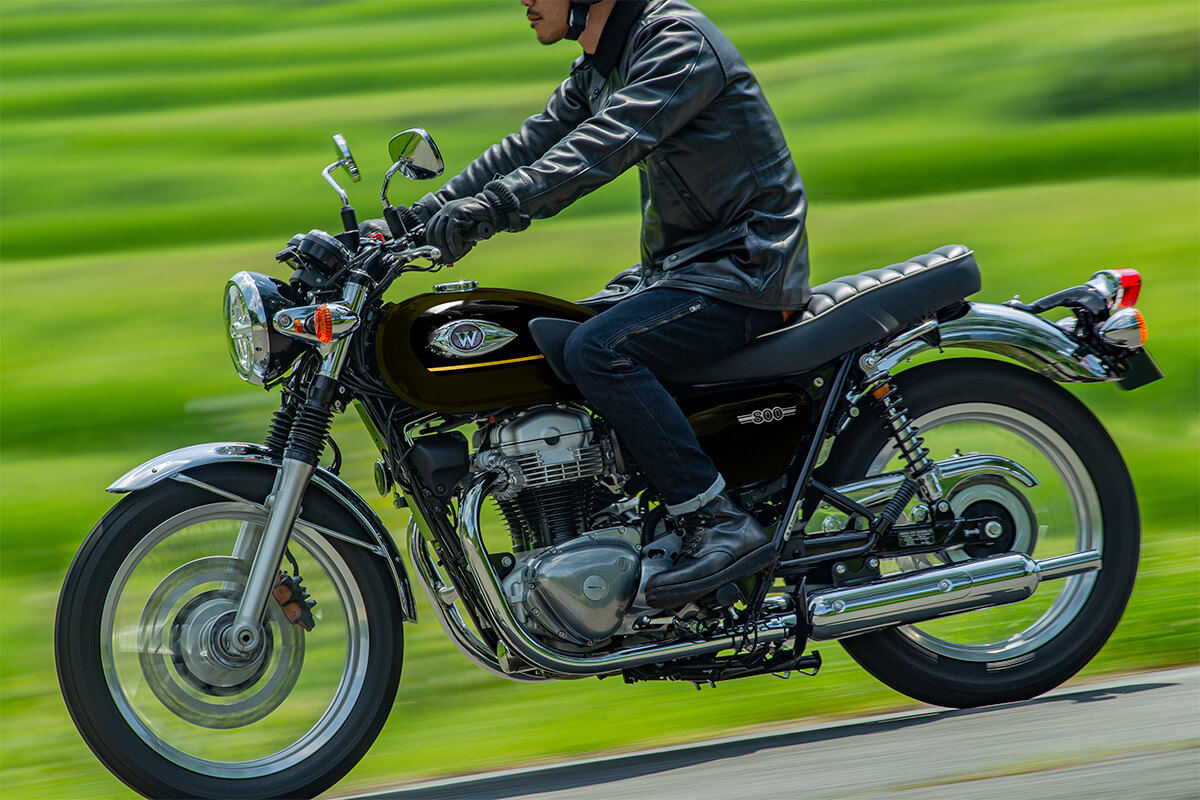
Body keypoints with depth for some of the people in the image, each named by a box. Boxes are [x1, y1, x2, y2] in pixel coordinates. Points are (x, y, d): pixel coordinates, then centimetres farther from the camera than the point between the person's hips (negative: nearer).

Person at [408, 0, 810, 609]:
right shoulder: (597, 67, 12)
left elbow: (604, 146, -31)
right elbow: (531, 147, 15)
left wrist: (488, 209, -39)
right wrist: (420, 215, 6)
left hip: (744, 267, -10)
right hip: (682, 264, 10)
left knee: (596, 351, -29)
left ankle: (721, 524, -27)